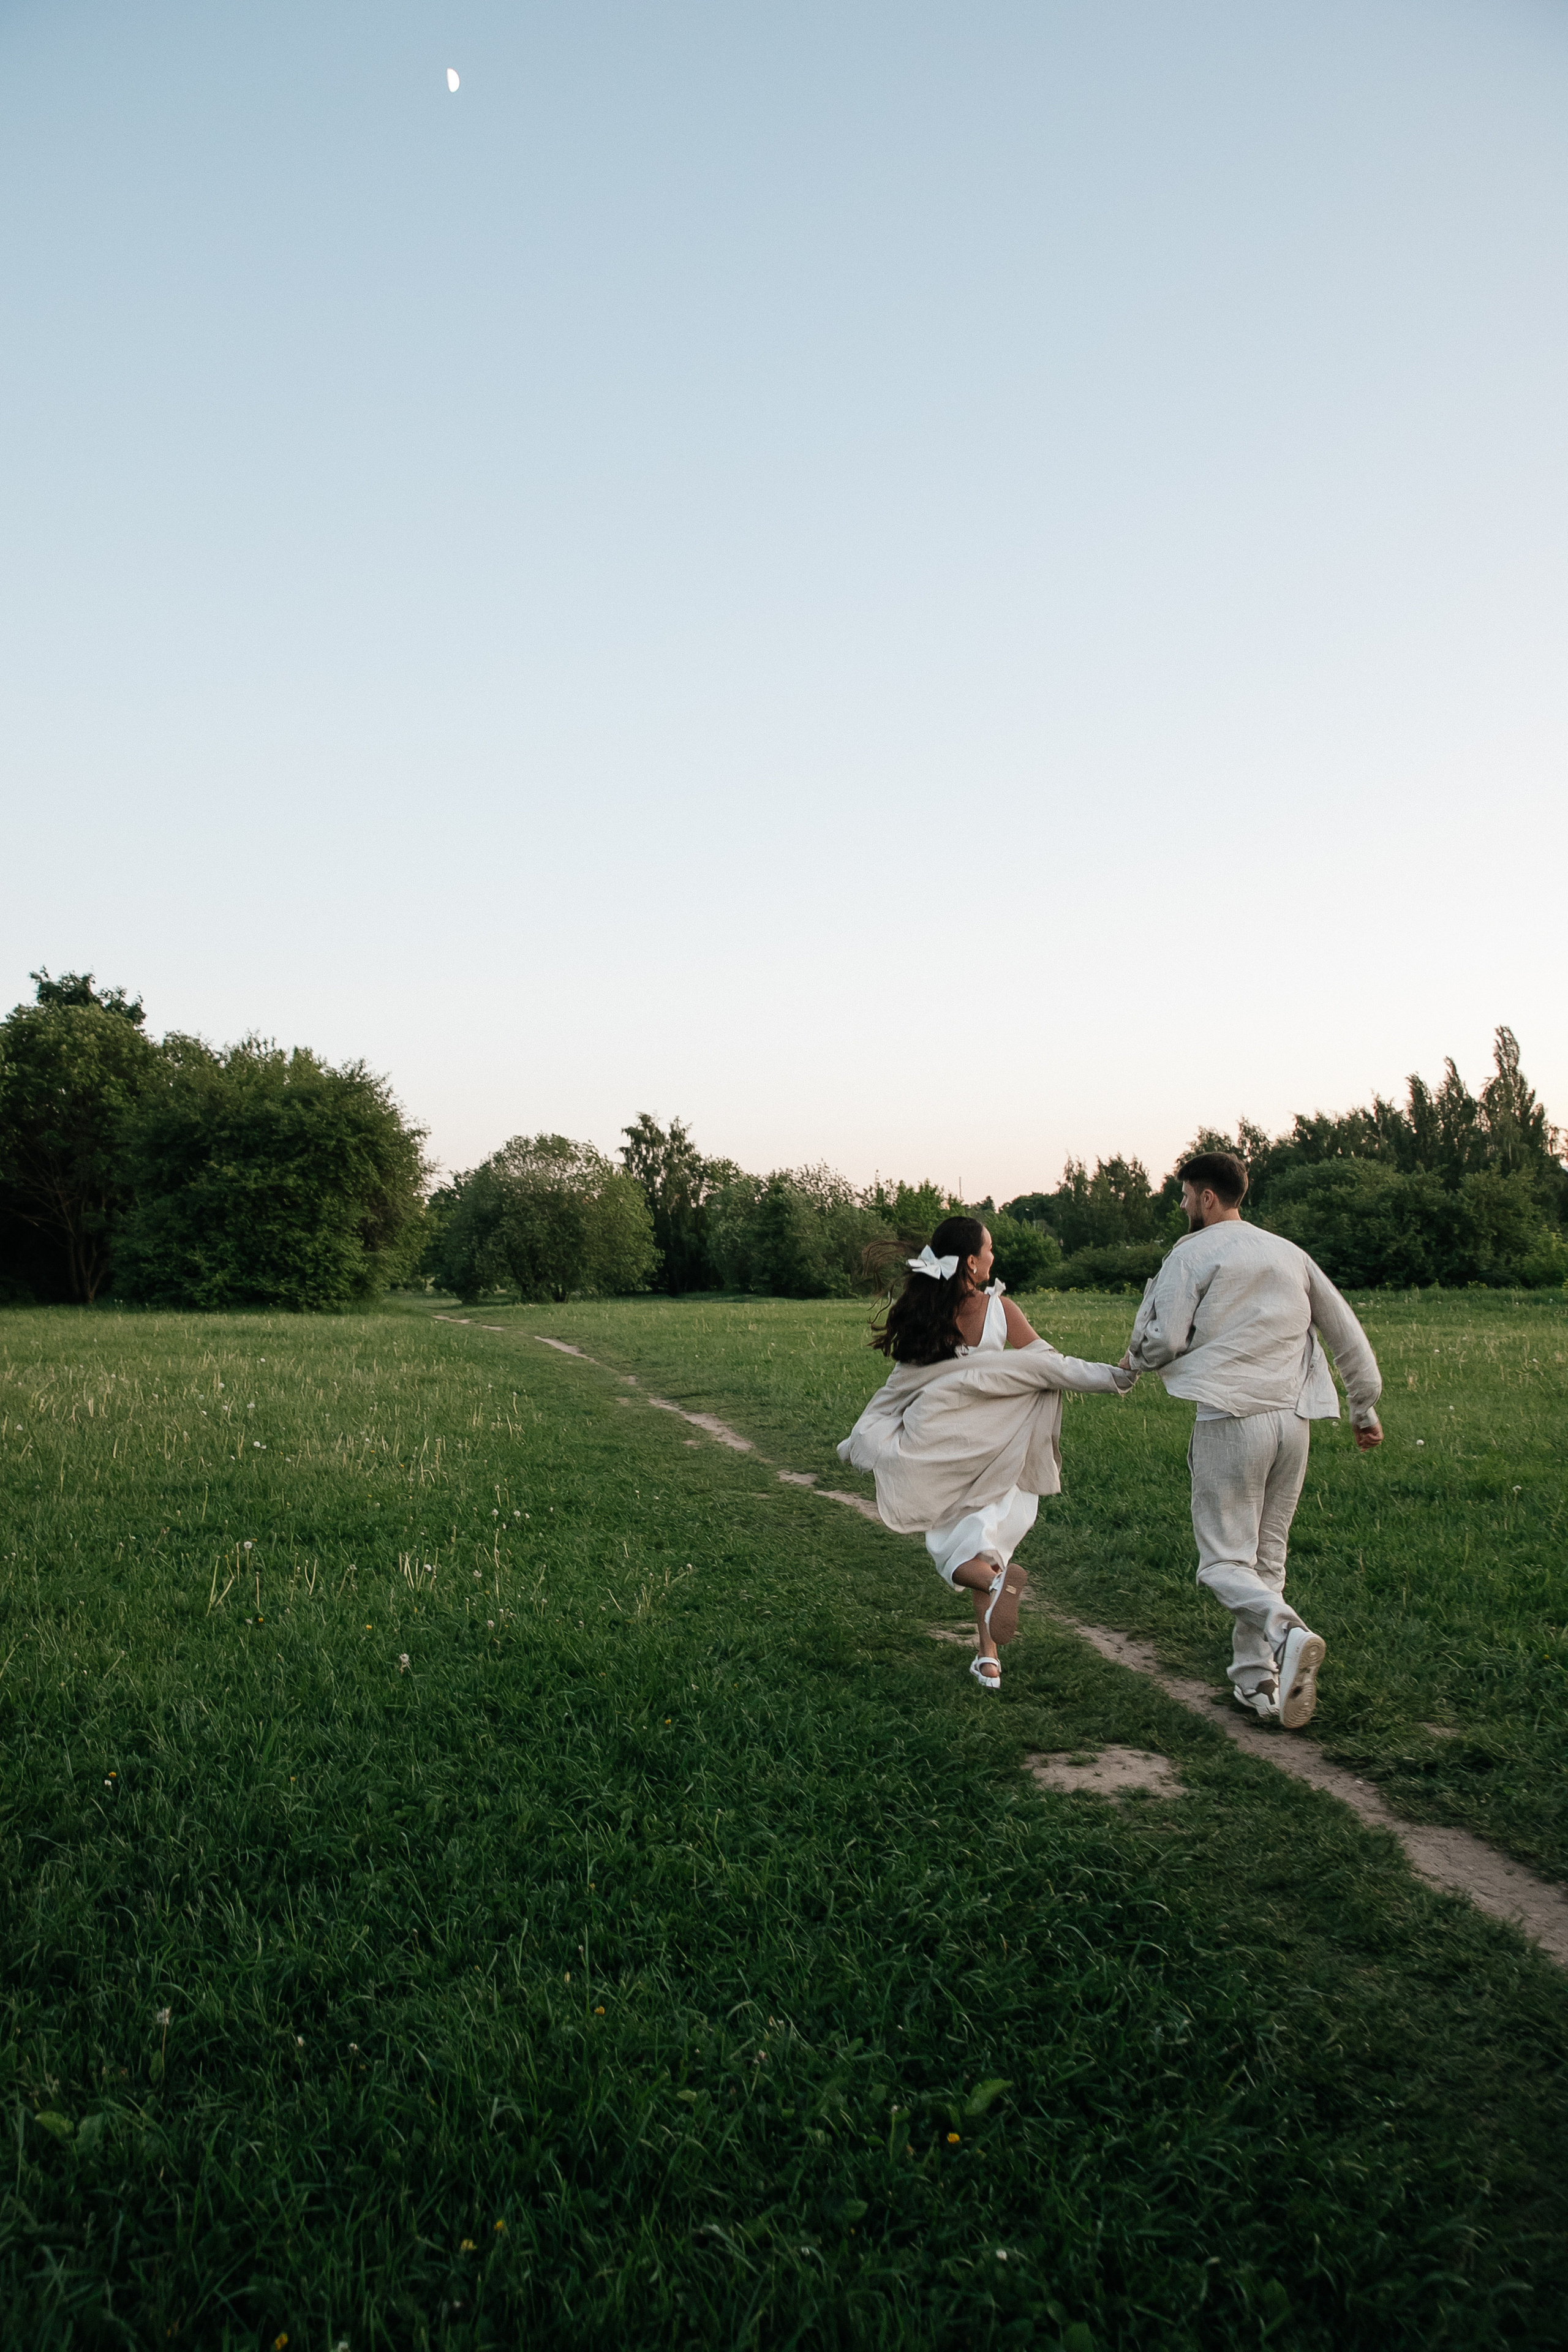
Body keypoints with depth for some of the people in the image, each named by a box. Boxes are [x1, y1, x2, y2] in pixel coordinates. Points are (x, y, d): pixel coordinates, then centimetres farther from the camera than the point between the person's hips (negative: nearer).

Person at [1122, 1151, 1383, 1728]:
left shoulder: (1192, 1253, -1)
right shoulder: (1289, 1253, 15)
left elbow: (1165, 1341, -8)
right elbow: (1347, 1333, 17)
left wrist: (1134, 1359, 14)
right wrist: (1364, 1409, 26)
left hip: (1231, 1418, -6)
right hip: (1294, 1420, 6)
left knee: (1225, 1561, 0)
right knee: (1268, 1557, 16)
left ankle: (1287, 1633, -26)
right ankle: (1255, 1680, 14)